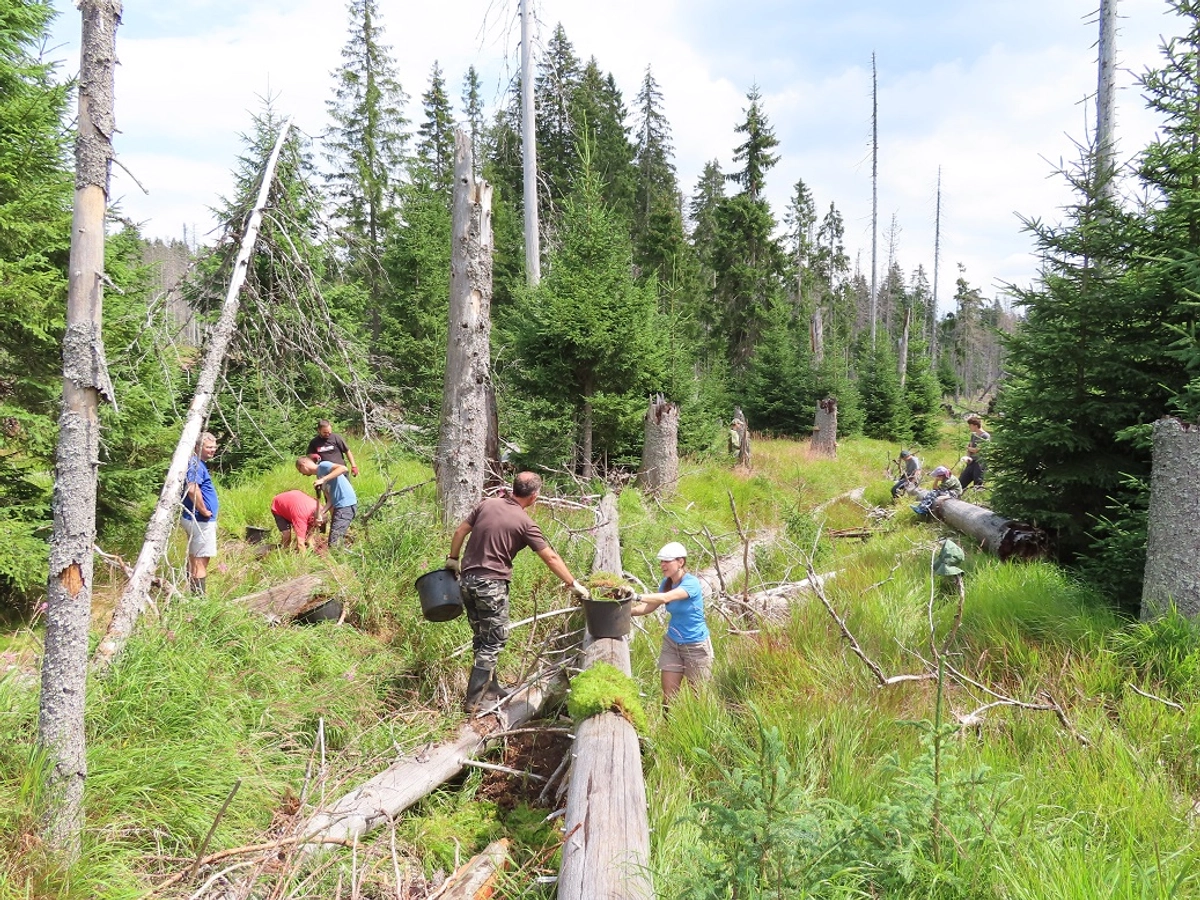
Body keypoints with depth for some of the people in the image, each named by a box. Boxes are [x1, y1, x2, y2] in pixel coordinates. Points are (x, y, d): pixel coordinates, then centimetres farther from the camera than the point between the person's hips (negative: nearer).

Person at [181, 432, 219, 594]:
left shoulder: (199, 463, 14)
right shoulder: (195, 464, -18)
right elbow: (192, 489, -33)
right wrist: (204, 511, -23)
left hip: (196, 519, 11)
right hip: (201, 520, -11)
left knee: (194, 559, 17)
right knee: (201, 560, -7)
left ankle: (193, 594, 26)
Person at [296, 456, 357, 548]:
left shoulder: (323, 466, -4)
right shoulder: (319, 476, 20)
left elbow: (344, 468, -22)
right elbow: (330, 500, 13)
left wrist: (323, 480, -23)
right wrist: (321, 513, -3)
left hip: (347, 505, -10)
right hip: (338, 506, 10)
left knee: (334, 544, -11)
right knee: (335, 542, 12)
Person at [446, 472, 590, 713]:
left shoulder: (488, 504, 4)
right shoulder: (525, 523, -10)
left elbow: (460, 532, 9)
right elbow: (551, 558, -6)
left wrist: (453, 560, 23)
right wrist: (574, 584, 1)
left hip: (467, 581, 6)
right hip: (491, 585, -6)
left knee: (481, 639, 17)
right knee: (493, 643, 3)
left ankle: (490, 689, 28)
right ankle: (473, 700, 2)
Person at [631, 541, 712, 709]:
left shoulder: (691, 583, -22)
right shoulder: (666, 582, 0)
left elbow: (665, 598, -38)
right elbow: (649, 607, 7)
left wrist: (636, 597, -46)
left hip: (696, 646, -6)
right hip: (672, 643, 6)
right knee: (668, 696, 5)